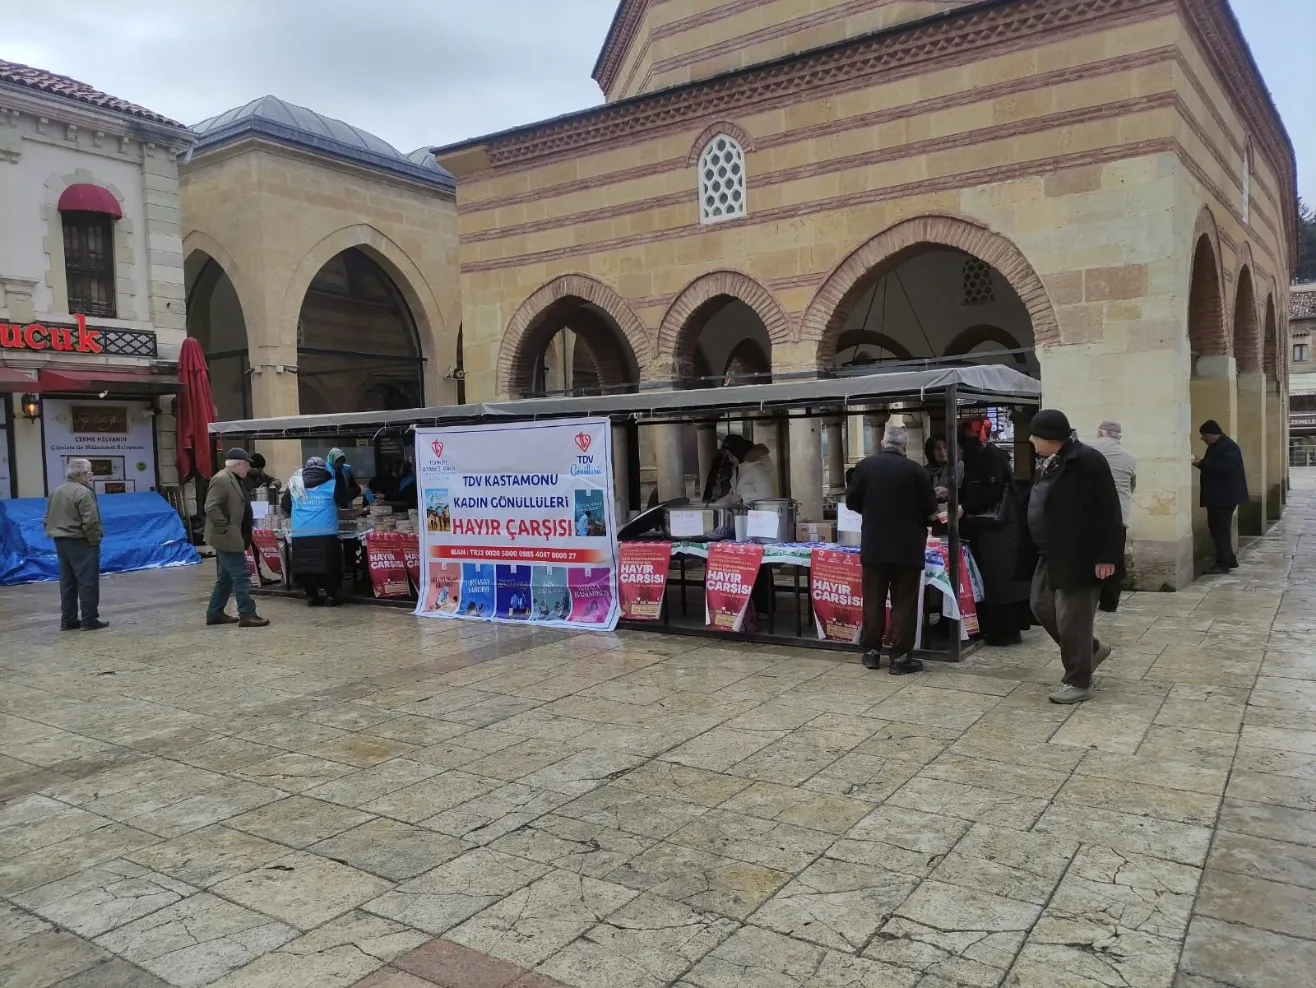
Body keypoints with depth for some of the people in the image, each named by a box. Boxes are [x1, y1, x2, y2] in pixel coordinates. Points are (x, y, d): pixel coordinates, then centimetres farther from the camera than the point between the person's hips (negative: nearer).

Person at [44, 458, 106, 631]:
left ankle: (68, 620, 16)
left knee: (67, 582, 13)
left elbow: (48, 520, 19)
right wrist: (95, 540, -10)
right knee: (88, 582, -3)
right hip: (81, 543, -9)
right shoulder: (83, 492, -17)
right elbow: (90, 522, -21)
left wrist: (58, 534, 20)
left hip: (61, 542, 9)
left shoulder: (57, 492, 14)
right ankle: (90, 619, -1)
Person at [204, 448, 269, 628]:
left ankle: (215, 613, 22)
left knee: (226, 578, 15)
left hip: (231, 538, 11)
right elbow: (211, 508, -25)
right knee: (241, 575, -8)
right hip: (227, 538, -11)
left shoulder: (233, 480, 16)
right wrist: (225, 529, -23)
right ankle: (247, 615, -4)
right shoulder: (221, 480, -17)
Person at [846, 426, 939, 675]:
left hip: (873, 545, 2)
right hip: (907, 546, -2)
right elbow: (930, 509, -4)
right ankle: (901, 657, 5)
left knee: (873, 600, 11)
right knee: (904, 602, 4)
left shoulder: (865, 466, -2)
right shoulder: (915, 469, -9)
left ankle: (872, 652, 17)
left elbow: (851, 501, 5)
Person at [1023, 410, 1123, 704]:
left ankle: (1078, 683, 12)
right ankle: (1092, 649, 33)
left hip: (1078, 557, -10)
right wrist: (1041, 549, 20)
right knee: (1042, 606, 15)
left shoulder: (1087, 460, -18)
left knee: (1071, 619, -2)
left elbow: (1107, 512, -19)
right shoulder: (1050, 463, 11)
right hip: (1051, 555, 10)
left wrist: (1106, 556, -21)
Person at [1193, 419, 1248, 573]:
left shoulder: (1229, 446, -15)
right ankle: (1230, 559, 23)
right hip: (1216, 496, 10)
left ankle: (1223, 564, -4)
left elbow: (1226, 467, -29)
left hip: (1226, 496, -10)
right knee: (1216, 527, 13)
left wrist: (1203, 463, -24)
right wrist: (1201, 463, 3)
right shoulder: (1214, 446, 15)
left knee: (1221, 529, -8)